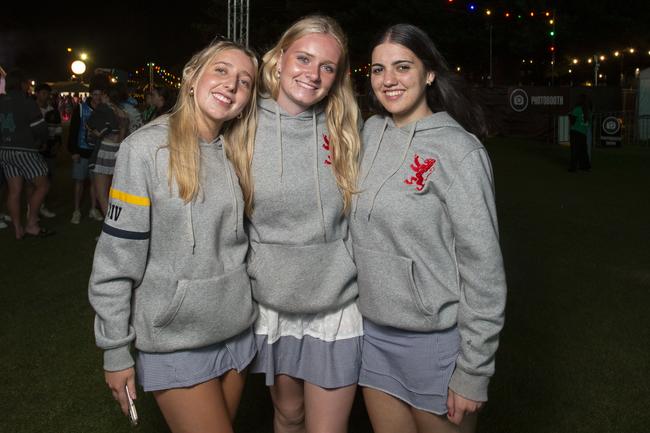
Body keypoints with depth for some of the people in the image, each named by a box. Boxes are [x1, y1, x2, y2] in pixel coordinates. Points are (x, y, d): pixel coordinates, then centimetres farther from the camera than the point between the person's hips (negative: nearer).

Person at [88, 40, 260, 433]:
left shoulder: (238, 152, 4)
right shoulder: (146, 147, -14)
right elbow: (116, 259, -13)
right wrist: (116, 352, -11)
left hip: (237, 330, 6)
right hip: (174, 341, -5)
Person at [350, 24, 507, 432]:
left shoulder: (458, 150, -15)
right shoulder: (370, 132, 3)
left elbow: (484, 268, -14)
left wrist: (473, 371, -14)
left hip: (436, 339, -5)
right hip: (373, 331, 6)